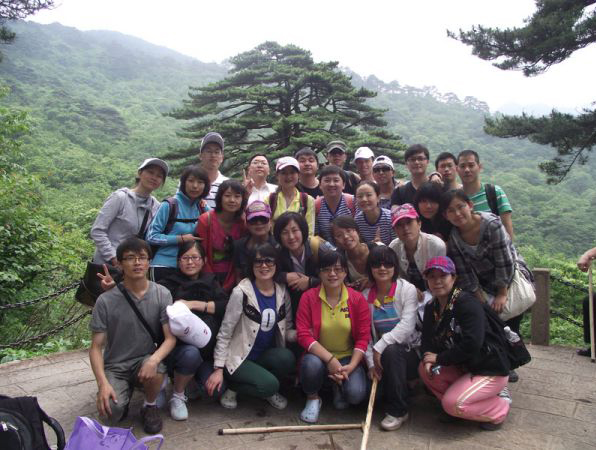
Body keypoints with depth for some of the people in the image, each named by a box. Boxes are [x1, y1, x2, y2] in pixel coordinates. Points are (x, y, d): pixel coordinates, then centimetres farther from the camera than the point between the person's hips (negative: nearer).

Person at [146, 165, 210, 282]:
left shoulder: (202, 207, 6)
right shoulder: (169, 205, -8)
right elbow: (151, 237, -8)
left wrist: (205, 207, -4)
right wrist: (181, 239, -15)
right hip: (164, 266, -4)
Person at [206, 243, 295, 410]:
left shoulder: (282, 292, -1)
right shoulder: (241, 292, -15)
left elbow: (286, 330, 7)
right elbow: (224, 333, -10)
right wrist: (218, 369, -11)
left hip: (265, 355, 5)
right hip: (239, 358, -4)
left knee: (287, 358, -27)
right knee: (269, 384, -28)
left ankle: (269, 391, 4)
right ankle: (232, 387, 4)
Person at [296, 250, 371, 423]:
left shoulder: (357, 298, -6)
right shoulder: (308, 297, -8)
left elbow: (363, 337, -5)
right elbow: (303, 334, -13)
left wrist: (351, 366, -18)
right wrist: (330, 359, -22)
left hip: (347, 357, 1)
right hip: (319, 356, 0)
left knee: (356, 394, -25)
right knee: (312, 363, -35)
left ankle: (338, 386, 15)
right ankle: (313, 399, 0)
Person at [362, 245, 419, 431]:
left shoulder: (407, 289, -11)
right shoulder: (365, 296, 1)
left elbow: (407, 326, -23)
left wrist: (380, 347, -26)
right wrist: (371, 363, -13)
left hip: (410, 352, -4)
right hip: (382, 355, 4)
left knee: (391, 351, -36)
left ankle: (398, 410, -16)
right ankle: (399, 387, 19)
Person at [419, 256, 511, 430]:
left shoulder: (467, 303, -22)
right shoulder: (432, 308, 3)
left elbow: (472, 344, -32)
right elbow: (427, 340, 3)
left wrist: (440, 358, -22)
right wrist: (429, 360, -20)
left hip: (490, 370, -8)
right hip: (463, 368, 8)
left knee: (452, 404, -21)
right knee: (425, 369, -9)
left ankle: (499, 408, 5)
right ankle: (456, 408, 8)